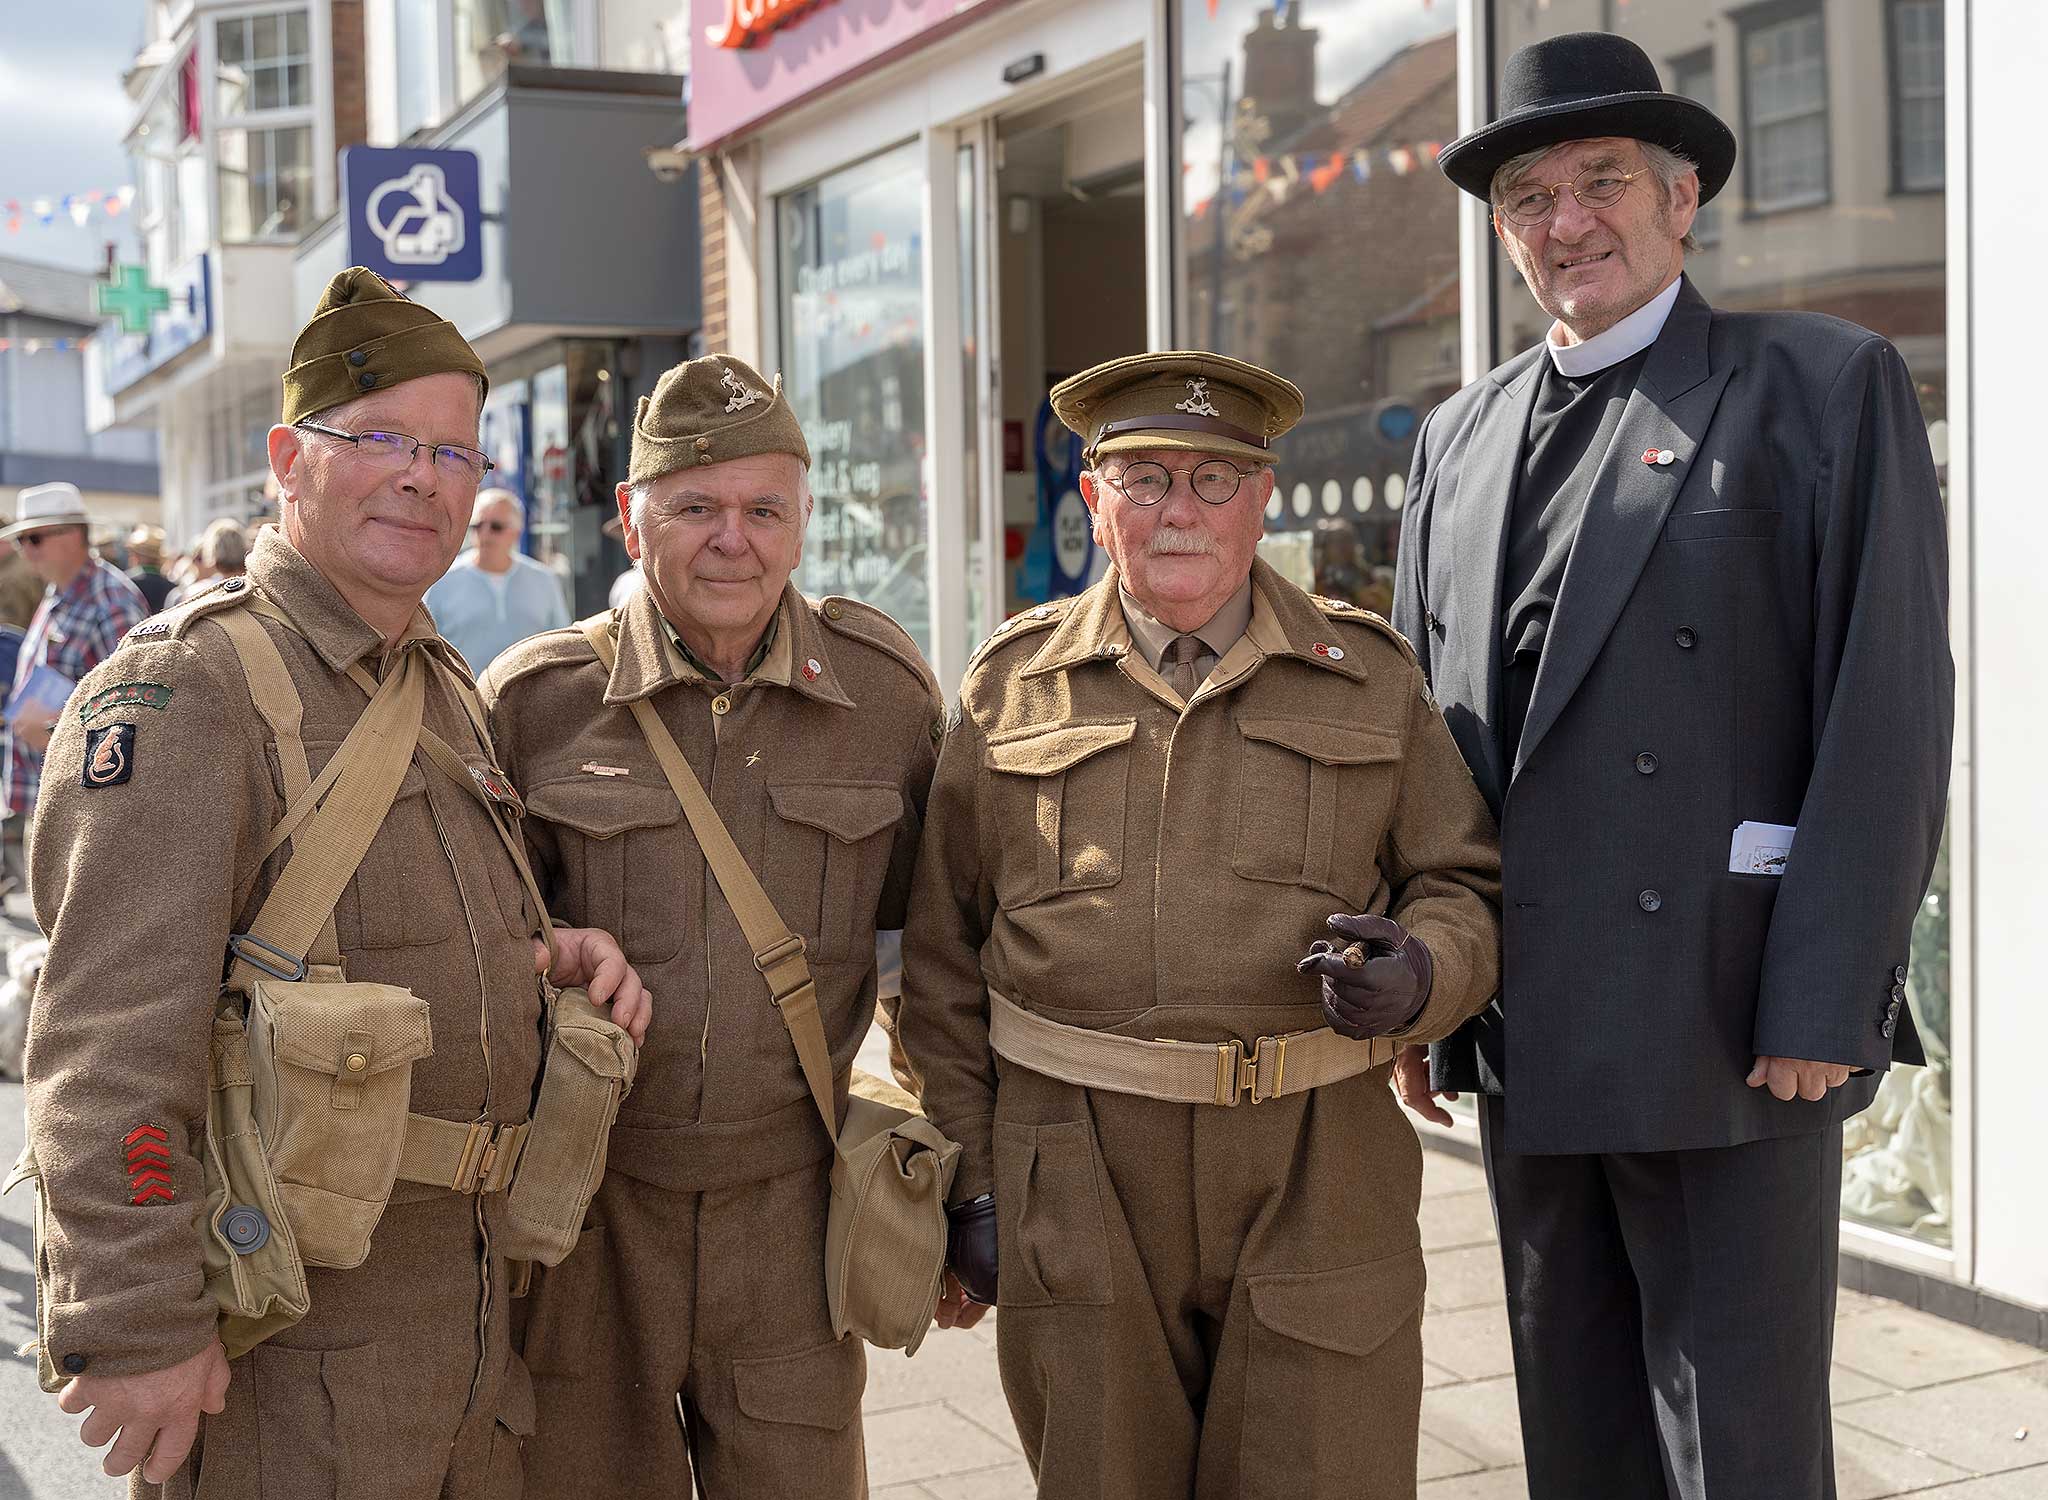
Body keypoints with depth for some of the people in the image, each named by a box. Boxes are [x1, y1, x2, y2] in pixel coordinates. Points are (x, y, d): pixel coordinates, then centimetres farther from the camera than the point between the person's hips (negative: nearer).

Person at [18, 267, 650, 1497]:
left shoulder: (443, 682, 13)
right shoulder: (189, 686, -14)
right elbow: (109, 1043, -20)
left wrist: (548, 954, 5)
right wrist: (139, 1331, -23)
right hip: (291, 1323, -8)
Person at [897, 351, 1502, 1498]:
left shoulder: (1370, 676, 7)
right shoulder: (1012, 687, 6)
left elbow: (1464, 885, 9)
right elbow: (944, 951, 7)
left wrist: (1420, 973, -15)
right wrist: (968, 1176, 3)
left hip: (1318, 1188, 0)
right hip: (1077, 1197, 0)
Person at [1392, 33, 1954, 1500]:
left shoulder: (1828, 386, -1)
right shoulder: (1460, 436, 15)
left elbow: (1890, 711, -8)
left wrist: (1822, 1006, -15)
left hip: (1730, 1032, -5)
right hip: (1526, 1043, 5)